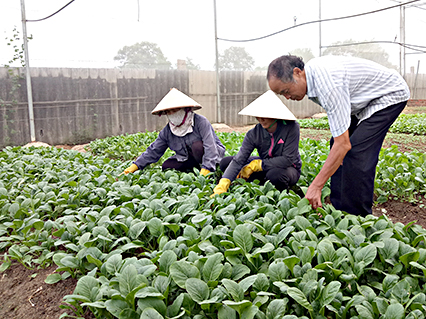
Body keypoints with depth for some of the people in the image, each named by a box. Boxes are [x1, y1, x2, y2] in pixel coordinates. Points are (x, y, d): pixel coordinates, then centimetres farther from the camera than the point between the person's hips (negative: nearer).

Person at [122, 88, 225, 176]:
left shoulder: (200, 122, -22)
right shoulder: (167, 131, -4)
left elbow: (210, 148, -30)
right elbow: (153, 151, 1)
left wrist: (205, 171, -40)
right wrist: (135, 166, -8)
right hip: (189, 159, 6)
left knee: (197, 146, -35)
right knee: (166, 166, -10)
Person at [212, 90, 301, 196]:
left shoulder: (291, 127, -22)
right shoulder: (254, 134, -14)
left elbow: (288, 159, -25)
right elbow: (238, 160, -22)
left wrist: (256, 165, -25)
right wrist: (222, 186, -35)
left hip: (289, 168, -4)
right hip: (266, 166, 4)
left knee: (274, 175, -41)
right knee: (225, 163, -9)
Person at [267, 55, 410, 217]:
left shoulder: (328, 82, -38)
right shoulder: (310, 71, -9)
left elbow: (343, 144, -38)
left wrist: (315, 187, -36)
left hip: (390, 94, -9)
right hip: (365, 100, 10)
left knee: (357, 152, -22)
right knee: (336, 146, 4)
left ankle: (358, 217, -11)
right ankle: (338, 207, 9)